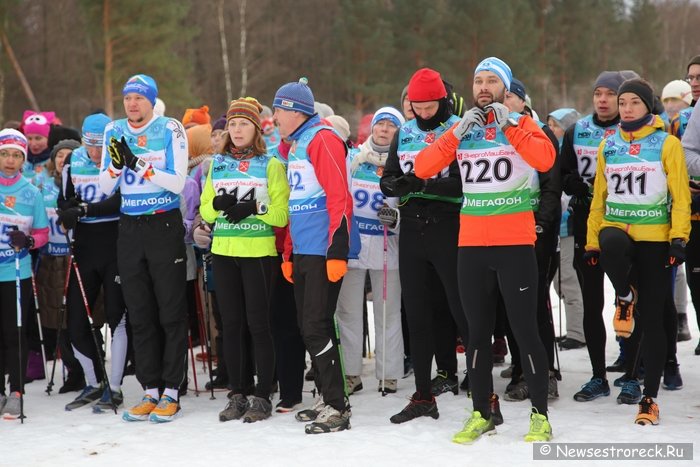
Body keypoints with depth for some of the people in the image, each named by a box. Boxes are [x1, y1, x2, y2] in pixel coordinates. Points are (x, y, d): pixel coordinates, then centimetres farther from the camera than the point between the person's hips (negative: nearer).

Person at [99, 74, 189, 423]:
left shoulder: (170, 130, -6)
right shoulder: (114, 131, 7)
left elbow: (177, 182, -14)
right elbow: (105, 187, 6)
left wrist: (138, 162, -22)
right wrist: (117, 163, -14)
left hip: (165, 226, -5)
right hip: (129, 229, 5)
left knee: (171, 312, -2)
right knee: (140, 314, 7)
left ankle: (171, 392, 3)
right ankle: (151, 391, 13)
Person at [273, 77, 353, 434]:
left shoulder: (322, 139, -11)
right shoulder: (294, 145, 18)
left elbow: (339, 197, -18)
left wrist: (337, 251, -22)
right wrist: (288, 254, 22)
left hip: (324, 252, -10)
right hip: (302, 252, 10)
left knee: (317, 327, -10)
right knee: (308, 327, 12)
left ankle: (337, 408, -4)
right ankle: (328, 398, 21)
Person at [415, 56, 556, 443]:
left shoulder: (521, 124, 2)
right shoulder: (462, 129, 11)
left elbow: (545, 159, -19)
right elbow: (422, 168, -2)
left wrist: (508, 125, -19)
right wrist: (457, 134, -11)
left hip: (515, 243, -4)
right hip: (471, 244, 4)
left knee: (524, 328, -2)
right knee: (478, 331, 10)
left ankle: (540, 415, 7)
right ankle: (482, 413, 19)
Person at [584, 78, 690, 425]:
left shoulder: (666, 144, 0)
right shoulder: (608, 146, 11)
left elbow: (680, 197, -2)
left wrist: (679, 238, -13)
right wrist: (592, 240, 9)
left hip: (655, 239, -2)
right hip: (616, 227, 2)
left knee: (652, 319, 0)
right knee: (612, 244, -38)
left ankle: (649, 398, 10)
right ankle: (625, 298, -5)